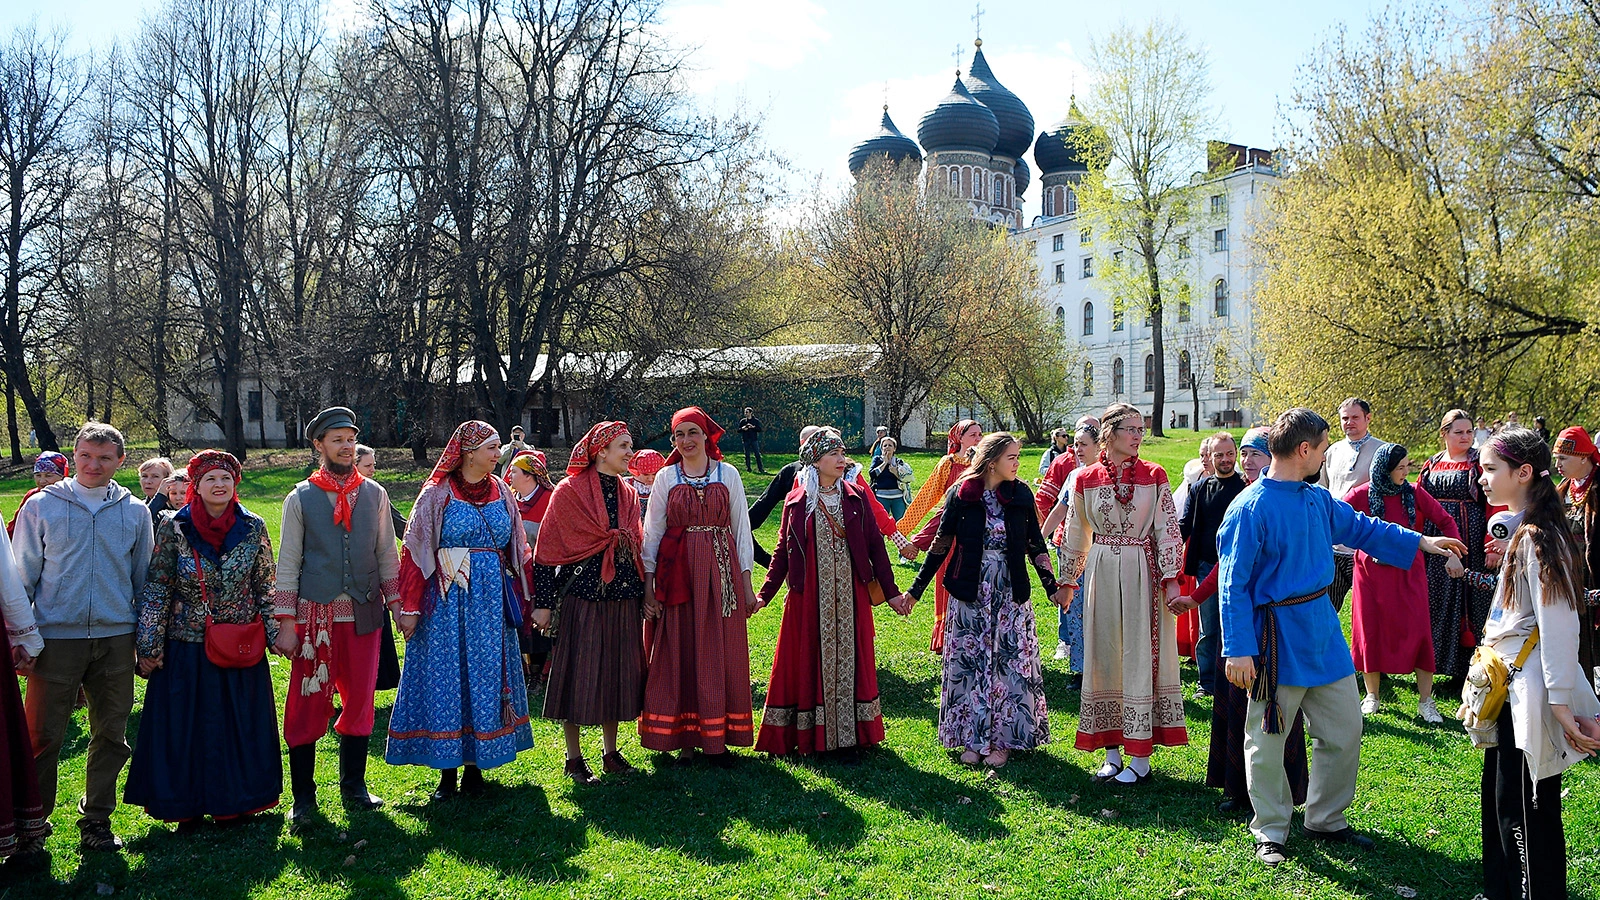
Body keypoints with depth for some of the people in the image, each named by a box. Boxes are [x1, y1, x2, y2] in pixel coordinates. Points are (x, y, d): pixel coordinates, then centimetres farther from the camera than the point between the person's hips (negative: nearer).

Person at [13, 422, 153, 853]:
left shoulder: (135, 512, 8)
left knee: (111, 735, 9)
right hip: (56, 638, -2)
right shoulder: (41, 507, 2)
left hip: (116, 639, 2)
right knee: (44, 736, -1)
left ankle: (96, 820, 22)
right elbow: (23, 576, 5)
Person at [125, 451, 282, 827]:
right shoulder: (174, 528, -5)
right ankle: (189, 807, 22)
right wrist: (149, 646, -5)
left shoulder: (253, 528, 0)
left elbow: (266, 587, 6)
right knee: (184, 728, 6)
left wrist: (276, 633, 1)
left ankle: (234, 802, 24)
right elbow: (156, 588, -3)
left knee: (239, 727, 9)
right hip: (186, 650, -1)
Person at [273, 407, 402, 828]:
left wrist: (398, 605, 7)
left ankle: (354, 786, 24)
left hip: (364, 615, 3)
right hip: (315, 616, -2)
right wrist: (285, 623, -4)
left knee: (360, 702, 10)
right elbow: (287, 563, 0)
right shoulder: (301, 498, 0)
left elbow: (387, 555, 11)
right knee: (308, 705, 0)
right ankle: (303, 797, 12)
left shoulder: (374, 494, 7)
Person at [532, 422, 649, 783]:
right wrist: (543, 603, -10)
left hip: (623, 595, 6)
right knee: (580, 673, -1)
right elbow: (549, 550, -7)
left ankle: (611, 753, 23)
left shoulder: (629, 494, 11)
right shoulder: (569, 491, -6)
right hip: (582, 593, -5)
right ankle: (574, 759, 11)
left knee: (618, 672, 10)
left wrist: (646, 594, 12)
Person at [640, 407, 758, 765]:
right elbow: (652, 531, 5)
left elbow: (741, 527, 6)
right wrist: (648, 580, -3)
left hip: (721, 572, 0)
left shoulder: (728, 474, 5)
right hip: (677, 571, 0)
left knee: (721, 652, 2)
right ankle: (684, 739, 10)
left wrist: (746, 580, 3)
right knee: (679, 652, 1)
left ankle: (717, 738, 11)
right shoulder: (666, 477, 5)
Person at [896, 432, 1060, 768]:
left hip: (1011, 596, 1)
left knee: (1010, 662, 1)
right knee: (970, 663, 4)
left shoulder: (1021, 495, 1)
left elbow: (1036, 545, 9)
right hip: (970, 595, -1)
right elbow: (942, 545, 0)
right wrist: (915, 589, 0)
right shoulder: (960, 494, -5)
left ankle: (1003, 739, 13)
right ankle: (972, 738, 16)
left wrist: (1052, 587, 7)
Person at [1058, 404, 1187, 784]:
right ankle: (1113, 750, 18)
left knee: (1141, 656, 0)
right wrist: (1068, 582, 15)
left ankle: (1140, 757, 7)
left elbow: (1168, 530, -2)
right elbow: (1076, 534, 11)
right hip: (1102, 574, 2)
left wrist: (1170, 578, -8)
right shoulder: (1086, 480, 2)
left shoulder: (1154, 476, -2)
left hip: (1142, 573, -2)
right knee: (1105, 657, 7)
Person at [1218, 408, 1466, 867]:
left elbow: (1360, 527, 24)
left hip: (1322, 627, 8)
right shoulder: (1251, 508, -18)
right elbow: (1233, 584, -17)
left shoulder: (1318, 498, 5)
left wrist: (1419, 541, 26)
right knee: (1267, 740, 5)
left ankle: (1326, 819, 32)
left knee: (1345, 730, 14)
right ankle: (1271, 831, 22)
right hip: (1278, 636, -8)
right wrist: (1238, 649, -19)